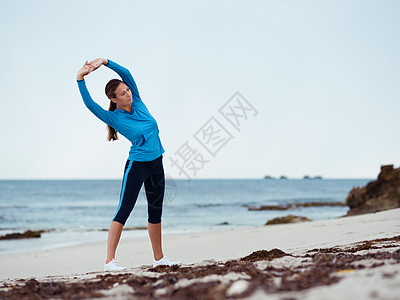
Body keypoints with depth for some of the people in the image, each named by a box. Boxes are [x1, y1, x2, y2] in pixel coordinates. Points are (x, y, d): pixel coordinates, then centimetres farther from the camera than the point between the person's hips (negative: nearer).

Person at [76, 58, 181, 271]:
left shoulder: (137, 102, 4)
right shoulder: (114, 117, -8)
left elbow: (126, 73, -5)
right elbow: (89, 103, -19)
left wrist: (104, 62, -15)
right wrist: (80, 79, -27)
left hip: (156, 164, 6)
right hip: (136, 165, -6)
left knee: (155, 211, 13)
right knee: (124, 210, -9)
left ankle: (159, 258, 22)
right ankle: (109, 260, -10)